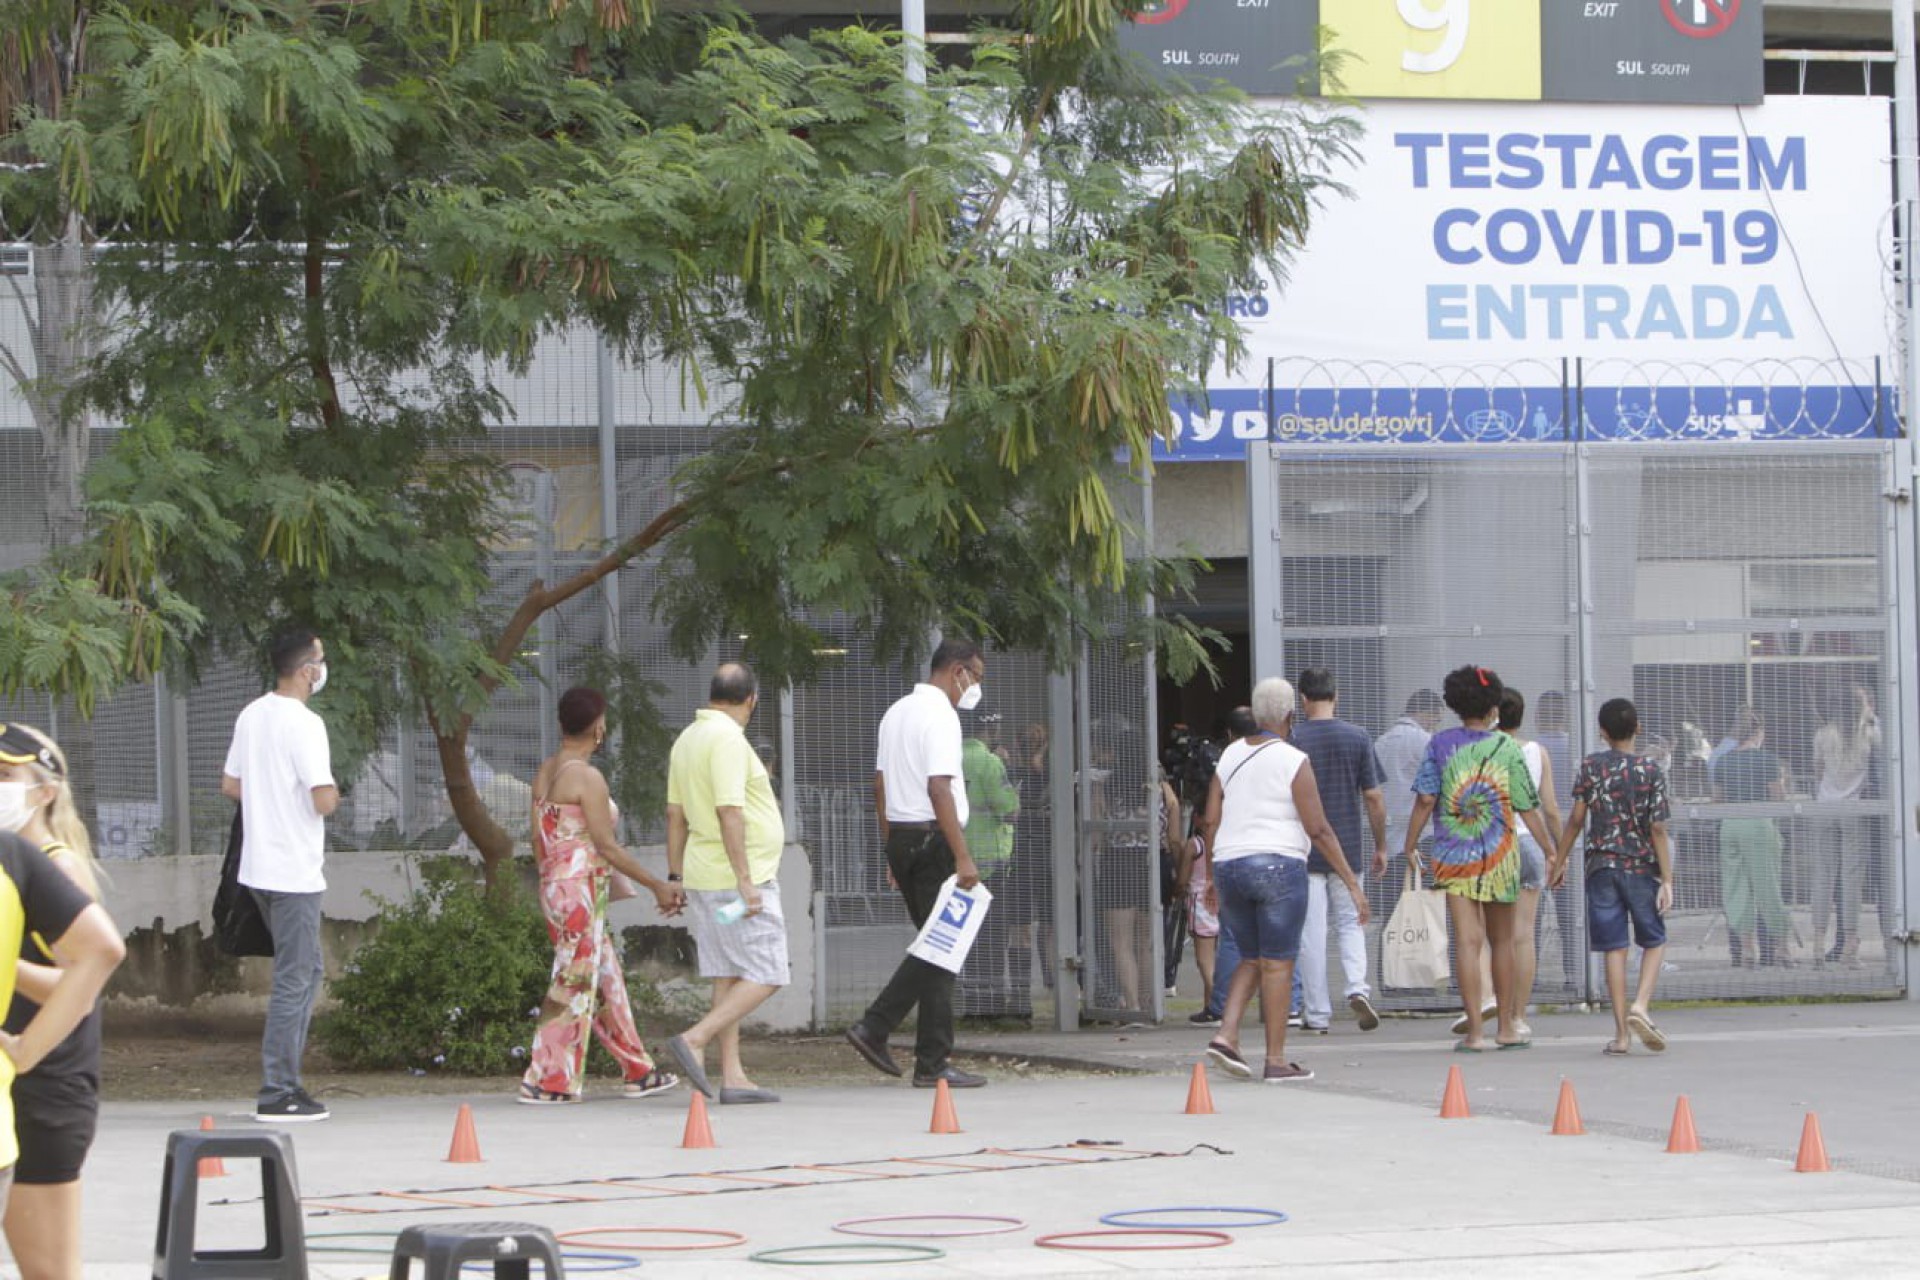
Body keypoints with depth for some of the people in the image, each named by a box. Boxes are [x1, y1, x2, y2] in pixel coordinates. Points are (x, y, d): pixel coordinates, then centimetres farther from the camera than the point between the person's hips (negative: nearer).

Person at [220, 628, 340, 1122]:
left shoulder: (251, 716, 9)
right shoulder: (304, 724, -17)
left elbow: (230, 785, 18)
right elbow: (324, 802, -22)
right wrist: (333, 794, 0)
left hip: (258, 867, 9)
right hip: (295, 872, -9)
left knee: (306, 971, 19)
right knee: (294, 981, -4)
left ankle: (286, 1081, 18)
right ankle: (277, 1094, -3)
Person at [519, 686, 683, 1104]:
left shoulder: (545, 773, 10)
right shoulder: (587, 777, -15)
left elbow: (538, 840, 13)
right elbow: (606, 846, -15)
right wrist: (658, 885, -9)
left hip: (555, 885, 9)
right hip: (583, 887, -9)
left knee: (606, 980, 14)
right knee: (573, 985, -4)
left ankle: (638, 1073, 21)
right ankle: (546, 1082, -4)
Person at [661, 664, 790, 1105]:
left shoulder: (687, 739, 13)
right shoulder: (728, 739, -15)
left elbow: (675, 814, 16)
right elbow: (728, 811, -22)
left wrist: (675, 876, 20)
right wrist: (745, 881, -22)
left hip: (704, 879, 9)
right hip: (737, 878, -9)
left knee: (729, 976, 8)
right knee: (765, 976, -7)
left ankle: (732, 1076, 5)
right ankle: (694, 1041, -15)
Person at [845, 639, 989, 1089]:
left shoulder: (896, 712, 16)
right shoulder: (940, 715, -13)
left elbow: (880, 785, 19)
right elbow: (939, 789, -21)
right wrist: (963, 857, -22)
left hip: (900, 837, 9)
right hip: (933, 839, -9)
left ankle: (873, 1029, 9)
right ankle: (933, 1064, -1)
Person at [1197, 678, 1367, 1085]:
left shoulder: (1231, 756, 9)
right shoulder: (1293, 761, -8)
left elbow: (1210, 823, 9)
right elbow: (1318, 829, -11)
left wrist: (1213, 880, 19)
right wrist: (1352, 883, -7)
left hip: (1230, 866, 6)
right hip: (1278, 865, -6)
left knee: (1251, 959, 17)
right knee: (1277, 964, -1)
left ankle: (1226, 1035, -1)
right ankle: (1276, 1061, 0)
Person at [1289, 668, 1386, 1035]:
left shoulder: (1291, 740, -5)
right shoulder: (1357, 738, -1)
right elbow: (1373, 798, 0)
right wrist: (1380, 846, 10)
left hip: (1303, 850, -1)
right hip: (1348, 848, 1)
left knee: (1311, 933, 3)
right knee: (1350, 922, 14)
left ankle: (1317, 1014, 5)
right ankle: (1357, 986, -10)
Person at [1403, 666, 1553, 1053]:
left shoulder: (1442, 744, -1)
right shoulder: (1507, 748, -2)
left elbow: (1425, 799, -4)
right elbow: (1527, 808, -1)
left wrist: (1410, 845, 6)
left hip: (1454, 856, 0)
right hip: (1500, 854, 0)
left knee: (1467, 941, -3)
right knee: (1502, 941, 13)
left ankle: (1474, 1031, -10)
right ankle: (1507, 1026, 21)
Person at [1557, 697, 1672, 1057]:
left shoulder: (1591, 766, -1)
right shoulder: (1652, 772, -4)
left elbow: (1577, 818, -1)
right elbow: (1658, 829, -7)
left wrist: (1559, 861, 10)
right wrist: (1667, 881, -6)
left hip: (1602, 866, 1)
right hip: (1641, 866, -1)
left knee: (1614, 948, 2)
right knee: (1654, 941, 13)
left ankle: (1621, 1033, 0)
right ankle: (1640, 1006, -10)